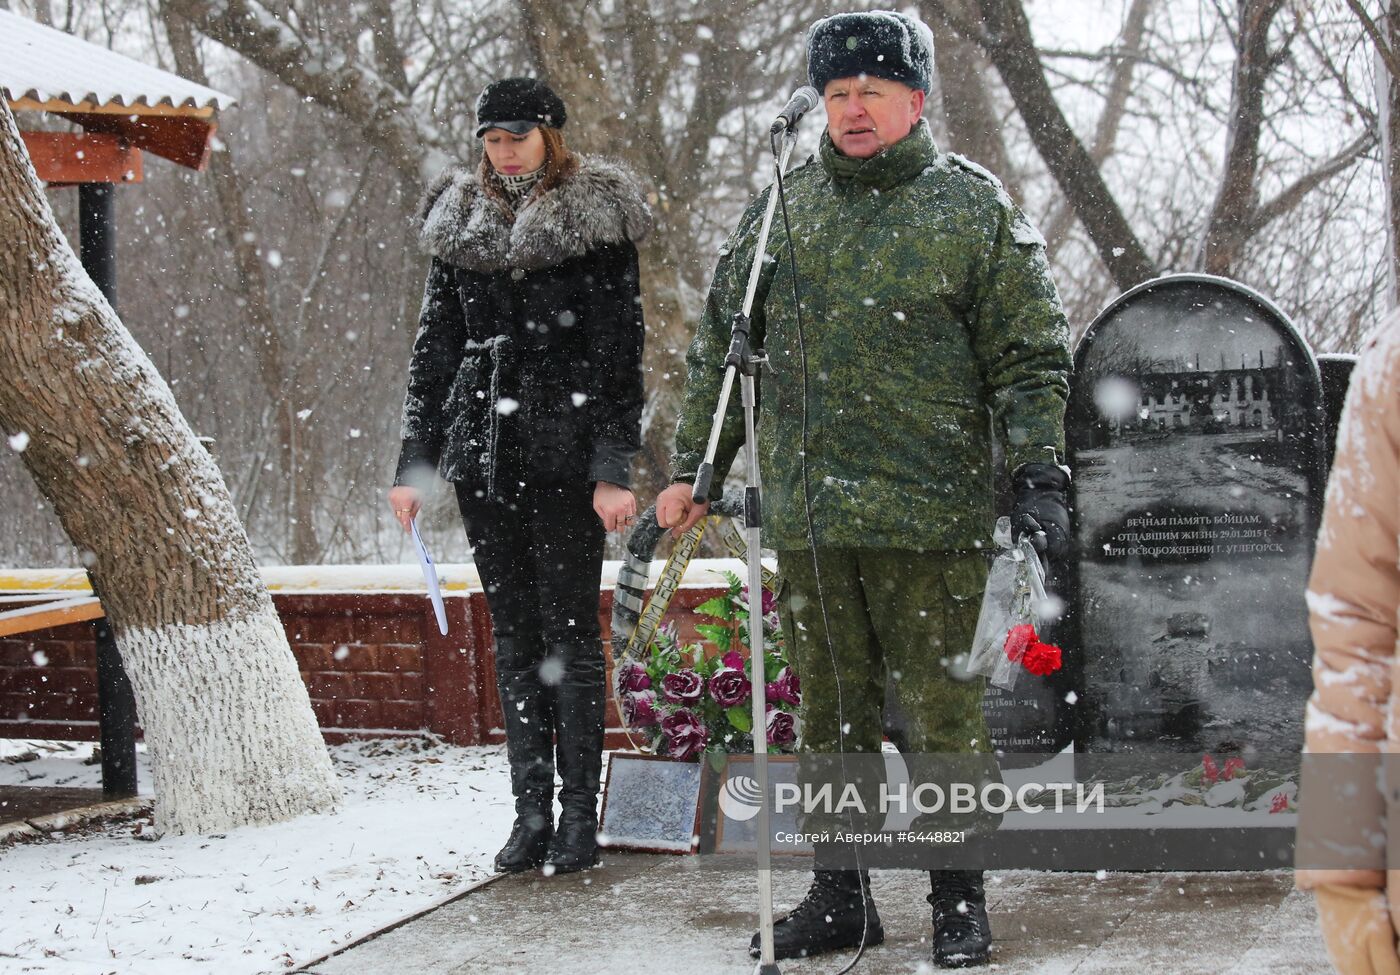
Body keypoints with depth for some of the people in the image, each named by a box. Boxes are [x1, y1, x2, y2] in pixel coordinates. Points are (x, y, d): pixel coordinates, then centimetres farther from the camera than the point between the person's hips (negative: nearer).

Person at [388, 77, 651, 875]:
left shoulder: (597, 220, -3)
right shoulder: (462, 225, 12)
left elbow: (620, 354, -6)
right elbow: (435, 351, 14)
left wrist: (613, 469, -12)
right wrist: (416, 464, 8)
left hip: (566, 455, -5)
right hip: (485, 451, 5)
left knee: (570, 629, -2)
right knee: (514, 632, 7)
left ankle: (580, 812, 4)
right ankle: (531, 809, 12)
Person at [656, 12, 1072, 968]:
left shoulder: (975, 207, 1)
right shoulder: (784, 206, 12)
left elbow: (1031, 357, 0)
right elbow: (721, 344, 17)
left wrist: (1039, 475, -10)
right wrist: (693, 468, 13)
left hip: (929, 519, -4)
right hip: (807, 517, 4)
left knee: (940, 712, 0)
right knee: (831, 712, 10)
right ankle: (839, 898, 20)